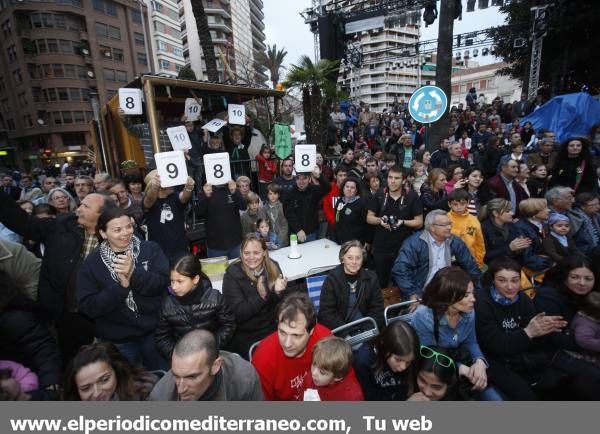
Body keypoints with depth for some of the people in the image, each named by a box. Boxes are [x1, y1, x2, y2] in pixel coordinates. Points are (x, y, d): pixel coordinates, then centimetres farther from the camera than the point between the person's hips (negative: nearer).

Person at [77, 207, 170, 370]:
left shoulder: (151, 249, -5)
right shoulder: (91, 264, -4)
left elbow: (163, 282, -15)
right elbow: (88, 307, -11)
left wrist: (134, 273, -30)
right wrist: (121, 286, -24)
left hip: (155, 332, 1)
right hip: (118, 340, 0)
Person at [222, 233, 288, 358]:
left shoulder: (273, 268, -3)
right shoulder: (232, 274, -11)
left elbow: (280, 307, 2)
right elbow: (238, 314, -16)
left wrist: (278, 292, -20)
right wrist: (260, 297, -30)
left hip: (272, 329, 3)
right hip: (244, 336, -3)